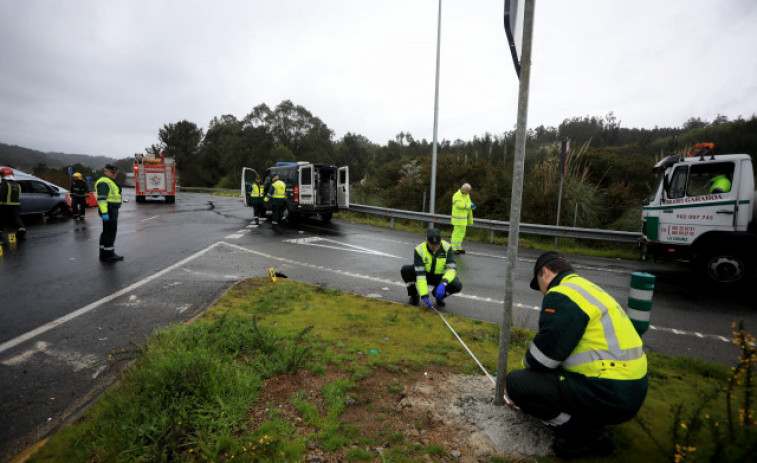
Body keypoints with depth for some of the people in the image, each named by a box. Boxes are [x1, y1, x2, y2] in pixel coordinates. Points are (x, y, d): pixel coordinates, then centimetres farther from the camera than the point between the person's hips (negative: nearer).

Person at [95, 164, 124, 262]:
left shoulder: (109, 182, 20)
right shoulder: (104, 182, -13)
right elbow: (101, 198, -21)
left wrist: (115, 211, 25)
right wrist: (104, 213, -27)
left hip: (111, 210, 11)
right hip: (108, 210, -11)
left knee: (107, 232, 14)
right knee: (110, 231, -9)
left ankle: (104, 254, 21)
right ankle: (108, 255, -6)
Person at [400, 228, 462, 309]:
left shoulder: (447, 247, -19)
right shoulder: (419, 250, -24)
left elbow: (451, 269, -21)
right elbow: (420, 274, -27)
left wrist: (443, 283, -40)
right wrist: (424, 296, -32)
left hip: (440, 277, 1)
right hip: (425, 275, -1)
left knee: (457, 285, -29)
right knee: (405, 270, -28)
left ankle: (438, 296, 5)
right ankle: (414, 295, -1)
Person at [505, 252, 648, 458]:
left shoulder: (562, 295, -16)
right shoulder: (588, 288, 16)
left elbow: (543, 357, -18)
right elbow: (561, 346, 24)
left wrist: (525, 365, 7)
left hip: (608, 397, -10)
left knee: (515, 381, -11)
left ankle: (582, 433, -2)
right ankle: (594, 426, 12)